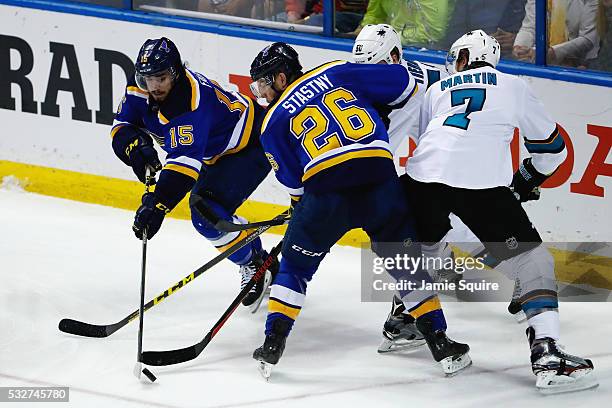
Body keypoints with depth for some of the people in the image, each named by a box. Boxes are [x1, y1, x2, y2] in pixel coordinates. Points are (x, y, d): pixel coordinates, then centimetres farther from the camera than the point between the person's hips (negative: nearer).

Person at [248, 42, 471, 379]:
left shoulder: (274, 121, 14)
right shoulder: (336, 73, 16)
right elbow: (403, 84, 15)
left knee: (296, 263, 21)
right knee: (407, 262, 17)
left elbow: (293, 183, 15)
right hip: (381, 180, 1)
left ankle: (273, 343, 15)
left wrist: (301, 209, 32)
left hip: (325, 190, -1)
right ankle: (440, 344, 13)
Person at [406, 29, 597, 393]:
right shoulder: (514, 87, 22)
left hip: (425, 175, 3)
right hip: (482, 183, -3)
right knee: (533, 261, 2)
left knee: (425, 243, 34)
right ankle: (547, 356, -13)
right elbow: (552, 148, 27)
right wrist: (523, 184, 42)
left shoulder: (438, 90, 28)